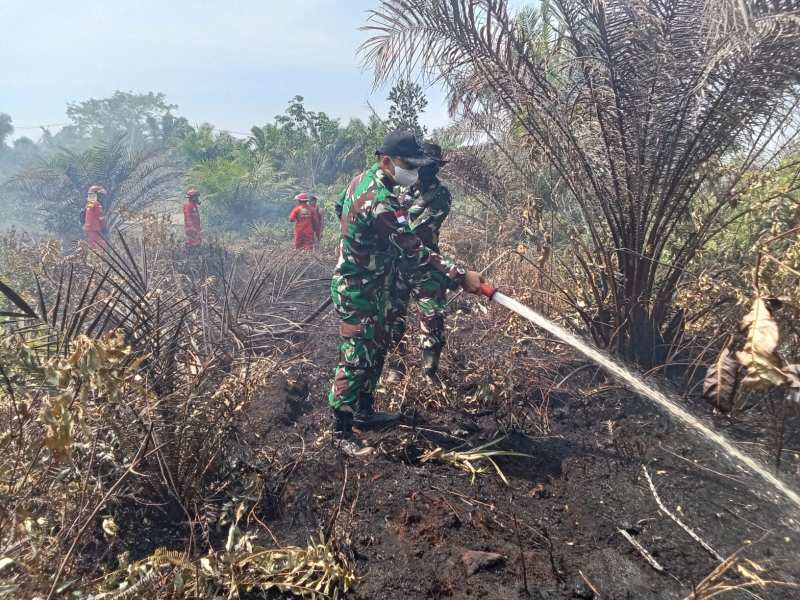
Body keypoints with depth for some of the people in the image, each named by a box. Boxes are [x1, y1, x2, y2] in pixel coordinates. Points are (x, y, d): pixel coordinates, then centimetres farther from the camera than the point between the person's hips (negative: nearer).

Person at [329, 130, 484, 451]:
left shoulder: (363, 179, 3)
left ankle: (365, 412, 32)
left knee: (377, 349, 18)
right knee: (356, 360, -4)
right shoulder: (381, 203, -29)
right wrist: (460, 276, -33)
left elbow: (339, 207, 22)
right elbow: (415, 252, -32)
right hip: (357, 292, -10)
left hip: (372, 286, 10)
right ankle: (342, 432, 7)